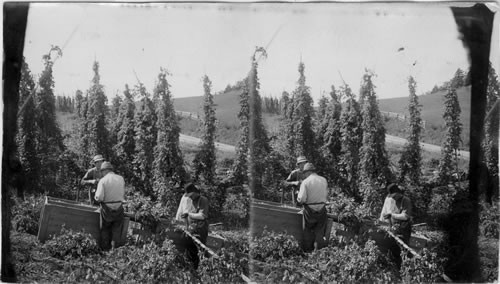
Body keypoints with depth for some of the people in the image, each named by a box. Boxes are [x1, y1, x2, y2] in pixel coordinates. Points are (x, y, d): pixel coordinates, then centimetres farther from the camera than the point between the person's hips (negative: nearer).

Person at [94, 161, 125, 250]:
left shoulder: (103, 180, -10)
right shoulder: (121, 179, 1)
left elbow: (99, 197, -17)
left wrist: (96, 197, 4)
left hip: (107, 209, -2)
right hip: (119, 209, 2)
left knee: (105, 231, 16)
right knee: (117, 232, 10)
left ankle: (105, 250, 20)